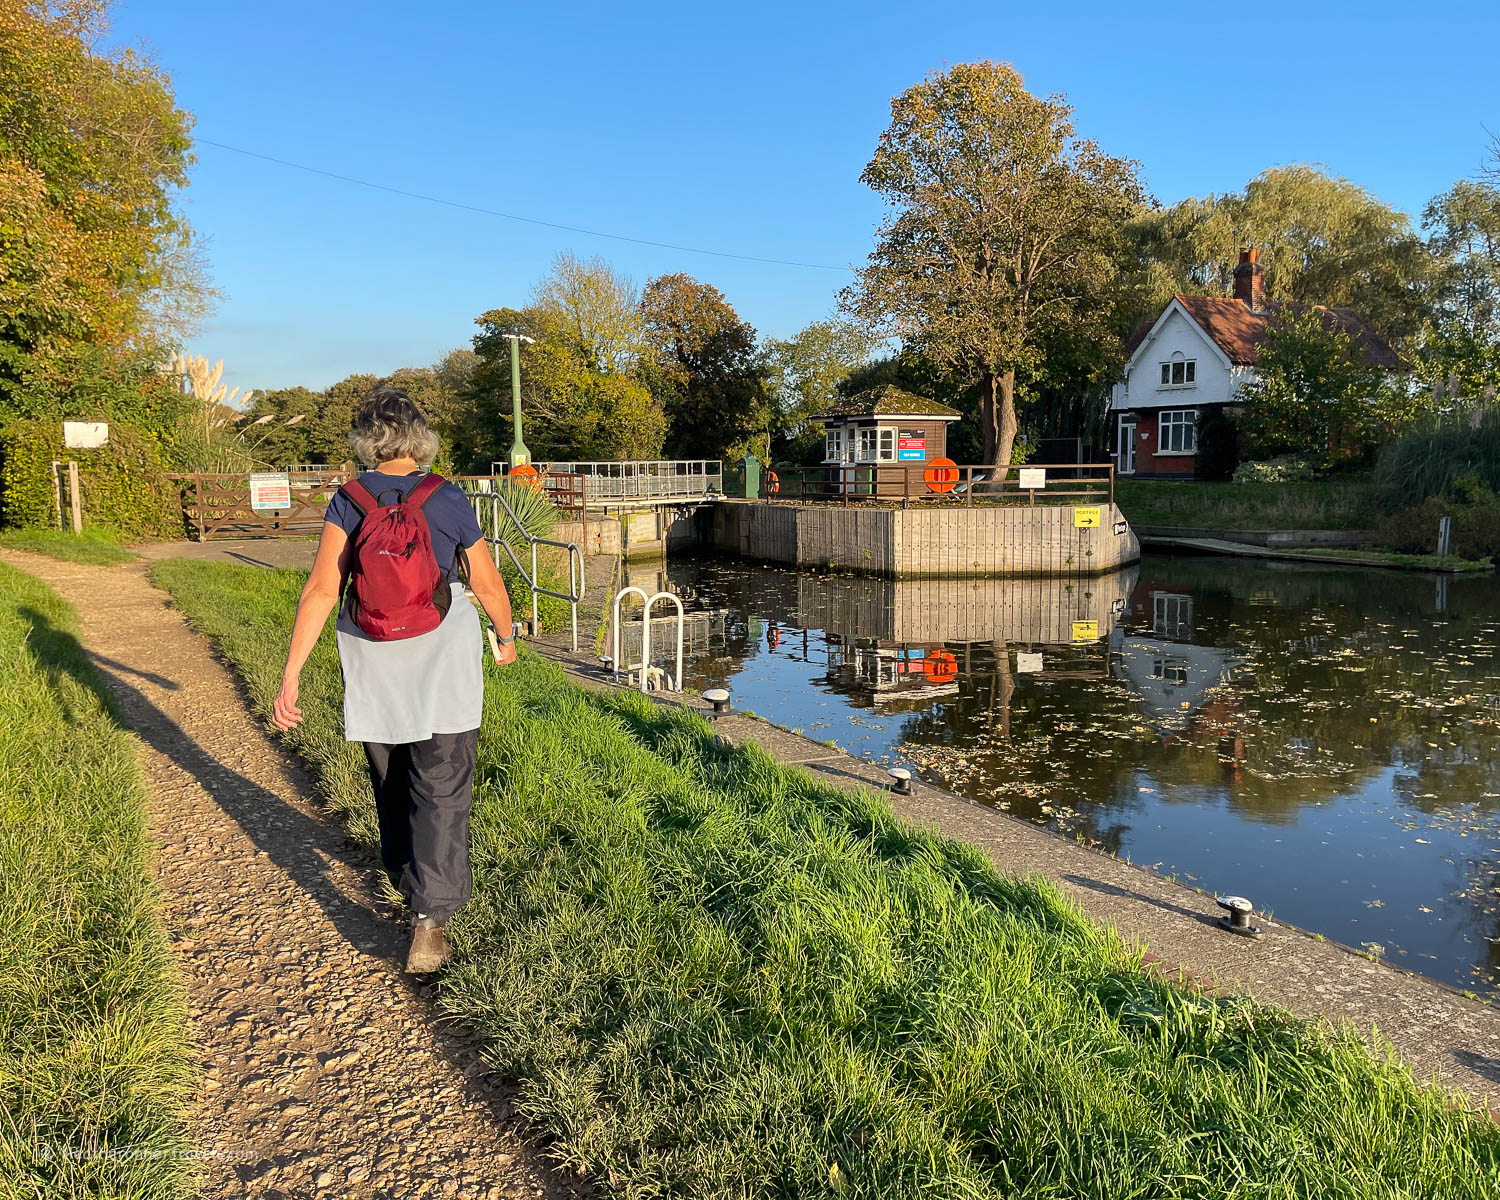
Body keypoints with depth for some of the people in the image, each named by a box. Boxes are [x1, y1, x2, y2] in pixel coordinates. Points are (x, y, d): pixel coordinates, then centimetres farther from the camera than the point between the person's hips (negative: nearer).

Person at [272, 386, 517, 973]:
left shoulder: (347, 503, -5)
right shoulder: (448, 501, -7)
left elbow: (321, 588, -14)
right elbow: (487, 583, 2)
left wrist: (290, 675, -13)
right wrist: (506, 638, 20)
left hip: (373, 670, 2)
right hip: (443, 664, -2)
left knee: (392, 786, 21)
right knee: (441, 790, 2)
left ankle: (407, 878, 41)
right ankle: (428, 919, -5)